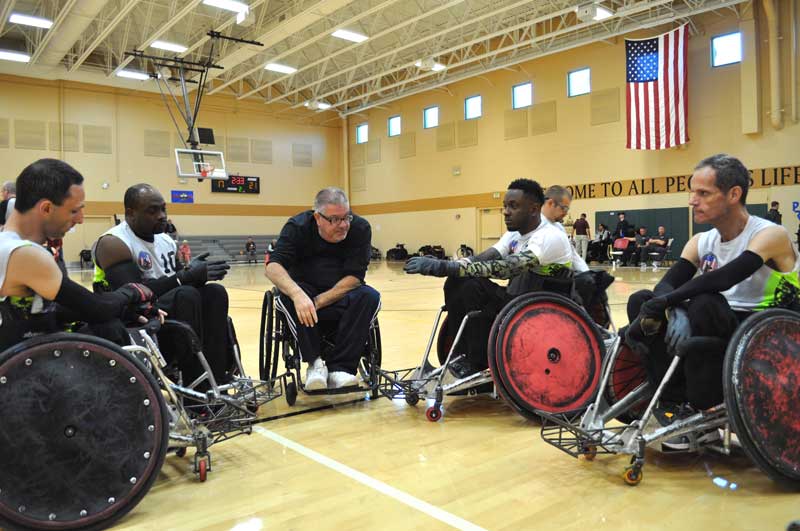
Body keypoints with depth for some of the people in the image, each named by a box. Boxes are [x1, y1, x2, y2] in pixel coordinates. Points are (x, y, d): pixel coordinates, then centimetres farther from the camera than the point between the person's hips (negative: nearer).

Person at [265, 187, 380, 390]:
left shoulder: (360, 228, -12)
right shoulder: (297, 227, -13)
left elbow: (354, 277, -17)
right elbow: (273, 266, -25)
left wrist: (319, 301, -27)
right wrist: (297, 294, -45)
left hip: (341, 295, 1)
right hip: (306, 290, -1)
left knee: (369, 297, -29)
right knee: (288, 295, -32)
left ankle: (339, 368, -29)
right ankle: (315, 362, -23)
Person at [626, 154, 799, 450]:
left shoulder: (770, 235, -13)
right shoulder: (701, 242, 5)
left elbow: (723, 278, -31)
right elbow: (667, 285, -9)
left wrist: (659, 304, -34)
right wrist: (676, 312, -32)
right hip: (723, 331, 6)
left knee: (704, 304, -35)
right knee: (640, 301, -12)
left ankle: (702, 414, -21)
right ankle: (678, 403, -17)